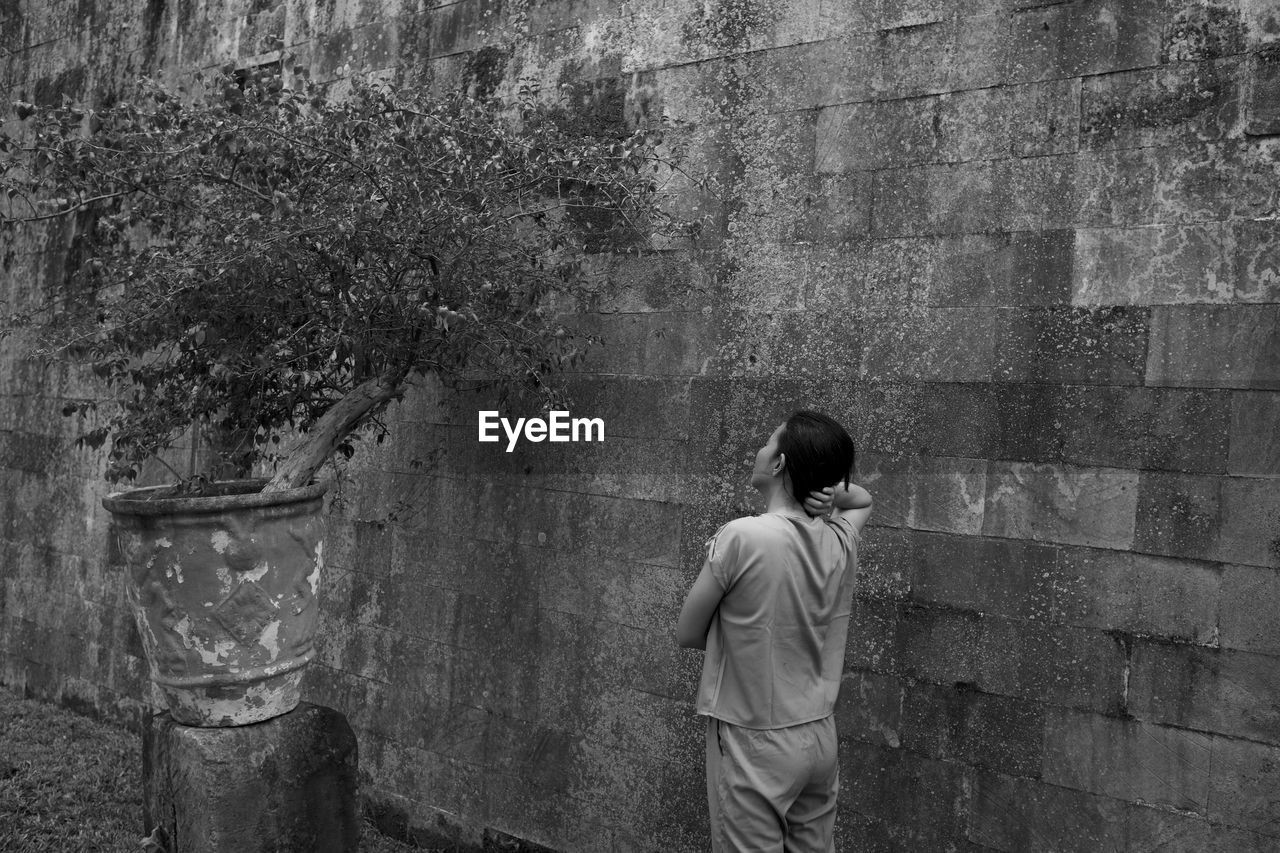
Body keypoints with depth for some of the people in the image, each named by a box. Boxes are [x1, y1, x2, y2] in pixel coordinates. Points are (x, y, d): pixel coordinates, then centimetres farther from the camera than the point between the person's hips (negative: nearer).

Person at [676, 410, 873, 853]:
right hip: (820, 736, 6)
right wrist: (829, 486, 0)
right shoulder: (841, 540, -4)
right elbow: (863, 498, 21)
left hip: (755, 745, -6)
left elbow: (687, 634, -11)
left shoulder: (741, 537, -21)